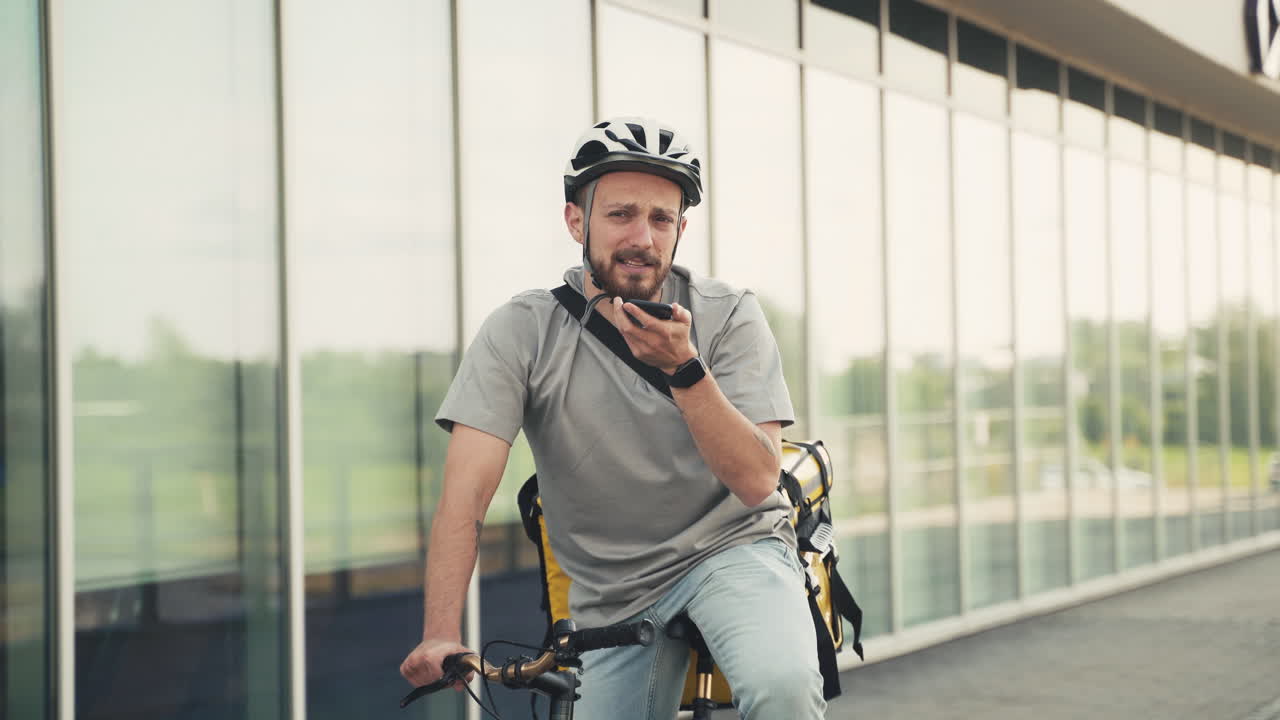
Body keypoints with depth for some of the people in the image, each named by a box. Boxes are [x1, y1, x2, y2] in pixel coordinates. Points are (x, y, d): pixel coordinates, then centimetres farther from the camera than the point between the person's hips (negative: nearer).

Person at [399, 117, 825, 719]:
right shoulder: (521, 332, -10)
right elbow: (466, 494, -19)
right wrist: (441, 639, -32)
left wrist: (683, 368, -33)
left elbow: (756, 480, -18)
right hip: (612, 597, 2)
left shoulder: (728, 315, -8)